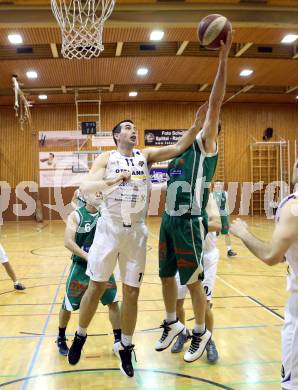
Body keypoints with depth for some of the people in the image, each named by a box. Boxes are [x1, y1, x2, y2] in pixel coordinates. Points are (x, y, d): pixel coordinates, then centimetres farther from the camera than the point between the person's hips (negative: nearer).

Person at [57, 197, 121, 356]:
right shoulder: (76, 215, -9)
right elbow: (68, 242, -20)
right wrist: (87, 256, -32)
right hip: (81, 265, -2)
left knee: (113, 302, 0)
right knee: (68, 305, 9)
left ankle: (118, 340, 14)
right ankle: (61, 339, 33)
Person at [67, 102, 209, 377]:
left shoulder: (146, 155, 6)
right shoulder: (106, 158, -1)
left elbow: (178, 147, -5)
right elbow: (85, 189, -13)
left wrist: (197, 125, -19)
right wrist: (113, 180, -29)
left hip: (136, 232, 2)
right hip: (110, 229, -2)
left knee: (131, 293, 8)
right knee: (96, 287, 7)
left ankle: (126, 349, 25)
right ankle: (80, 336, 30)